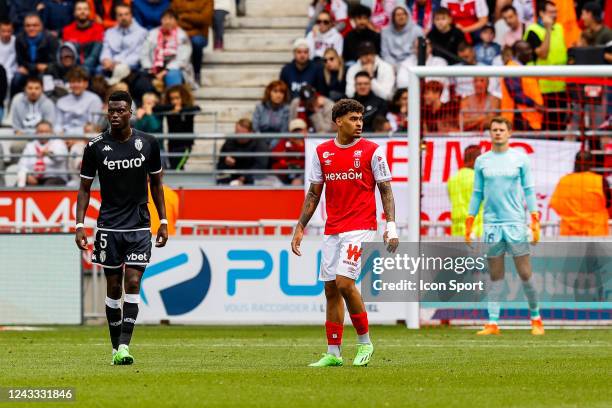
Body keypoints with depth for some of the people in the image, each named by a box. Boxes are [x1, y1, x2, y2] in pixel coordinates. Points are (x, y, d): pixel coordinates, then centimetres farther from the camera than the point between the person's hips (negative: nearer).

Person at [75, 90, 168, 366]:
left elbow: (156, 184, 11)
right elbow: (85, 188, 5)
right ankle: (116, 348, 12)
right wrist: (80, 224, -4)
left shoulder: (148, 144, 1)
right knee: (113, 288, 4)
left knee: (133, 283, -11)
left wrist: (163, 222, 8)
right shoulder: (95, 147, -2)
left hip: (139, 227, 0)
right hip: (109, 227, 0)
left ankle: (124, 346, -16)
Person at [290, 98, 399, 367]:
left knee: (344, 282, -16)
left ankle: (365, 342, 0)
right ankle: (333, 353, 10)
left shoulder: (371, 151, -3)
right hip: (332, 231, 5)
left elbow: (386, 190, -1)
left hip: (360, 227, -5)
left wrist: (391, 227, -10)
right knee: (331, 289, 4)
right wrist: (300, 228, 10)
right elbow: (314, 193, 14)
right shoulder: (322, 152, 8)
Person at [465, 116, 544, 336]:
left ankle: (536, 318, 12)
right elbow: (477, 193, 13)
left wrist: (535, 221, -4)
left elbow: (528, 190, 4)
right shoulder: (481, 161, 10)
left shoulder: (520, 158, 4)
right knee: (495, 276, 2)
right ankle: (492, 323, 2)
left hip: (516, 223, -2)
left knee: (525, 274, -2)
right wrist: (469, 223, 7)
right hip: (491, 223, 2)